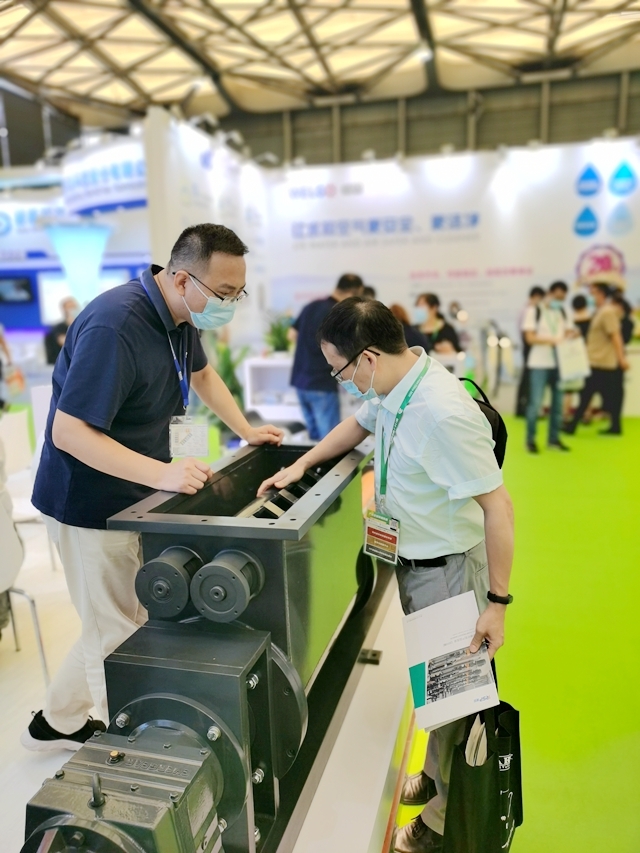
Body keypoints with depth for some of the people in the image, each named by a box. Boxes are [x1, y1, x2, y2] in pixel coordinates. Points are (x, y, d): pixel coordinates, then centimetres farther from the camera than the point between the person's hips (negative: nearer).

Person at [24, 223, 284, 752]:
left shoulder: (180, 316, 0)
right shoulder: (114, 326, -29)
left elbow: (202, 373, 20)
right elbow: (69, 432, -30)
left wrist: (246, 430, 14)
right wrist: (162, 474, -39)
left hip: (132, 496, 9)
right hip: (92, 504, -9)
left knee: (139, 620, 19)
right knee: (118, 634, 5)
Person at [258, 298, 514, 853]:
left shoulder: (442, 415, -32)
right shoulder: (395, 387, -5)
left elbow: (498, 506, -28)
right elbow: (359, 423, 16)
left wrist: (497, 602, -22)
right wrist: (301, 464, 10)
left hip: (447, 569, -8)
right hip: (411, 558, 8)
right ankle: (436, 776, 50)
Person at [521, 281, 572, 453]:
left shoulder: (562, 312, 14)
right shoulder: (534, 311, -4)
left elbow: (566, 333, 16)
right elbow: (530, 338, -11)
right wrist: (551, 340, -24)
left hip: (559, 363, 6)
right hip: (539, 363, -6)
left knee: (558, 402, 9)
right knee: (535, 403, -4)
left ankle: (554, 439, 20)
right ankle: (530, 440, 7)